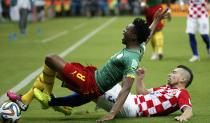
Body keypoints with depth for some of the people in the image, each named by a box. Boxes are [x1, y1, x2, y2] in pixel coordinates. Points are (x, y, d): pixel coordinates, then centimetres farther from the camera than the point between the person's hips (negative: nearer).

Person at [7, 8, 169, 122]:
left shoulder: (131, 59, -25)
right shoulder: (139, 49, 2)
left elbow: (126, 89, -34)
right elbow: (147, 35, 25)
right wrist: (157, 20, 40)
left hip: (91, 86, -10)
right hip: (93, 74, 10)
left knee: (50, 59, -10)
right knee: (49, 71, 19)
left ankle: (47, 97, 12)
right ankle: (25, 100, 27)